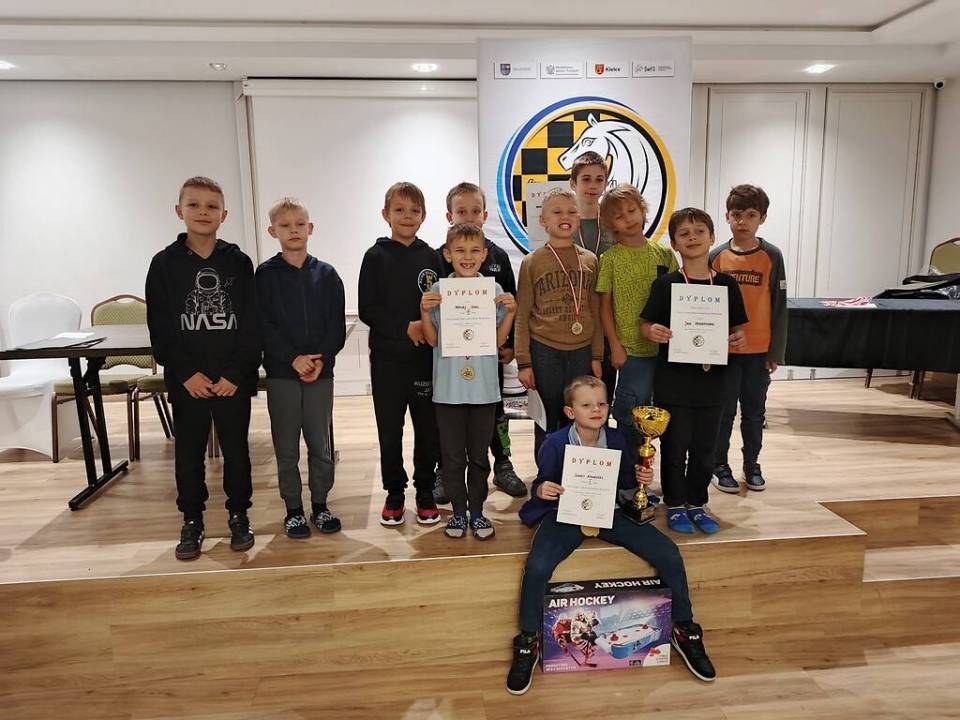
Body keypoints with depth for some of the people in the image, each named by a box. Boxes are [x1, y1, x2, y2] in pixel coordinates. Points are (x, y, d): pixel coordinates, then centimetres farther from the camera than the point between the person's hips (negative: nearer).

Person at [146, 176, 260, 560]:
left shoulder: (239, 262, 1)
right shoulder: (165, 264, 1)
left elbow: (252, 325, -3)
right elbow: (160, 328, -1)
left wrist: (236, 373, -10)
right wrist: (186, 373, -10)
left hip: (234, 379, 0)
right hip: (186, 381, 1)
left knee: (236, 450, 9)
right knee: (188, 453, 9)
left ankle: (238, 515, 25)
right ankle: (192, 521, 24)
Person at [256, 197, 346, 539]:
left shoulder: (327, 274, 4)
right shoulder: (265, 275, 0)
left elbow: (337, 326, 1)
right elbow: (264, 326, -6)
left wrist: (321, 359, -13)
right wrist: (294, 358, -16)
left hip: (321, 372, 1)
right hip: (281, 373, -1)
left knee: (321, 445, 8)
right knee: (287, 448, 7)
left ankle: (320, 505, 23)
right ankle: (293, 509, 20)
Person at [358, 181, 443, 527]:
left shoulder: (431, 257, 7)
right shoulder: (376, 257, 1)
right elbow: (367, 309, -5)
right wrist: (406, 327, -15)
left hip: (426, 356, 2)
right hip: (388, 358, -1)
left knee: (428, 428, 6)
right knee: (389, 430, 6)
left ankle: (425, 491, 22)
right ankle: (394, 492, 22)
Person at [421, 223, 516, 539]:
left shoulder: (494, 290, 1)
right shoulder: (438, 291, -1)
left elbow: (499, 339, 4)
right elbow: (432, 340, 2)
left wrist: (510, 312, -9)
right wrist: (425, 312, -13)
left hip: (483, 386, 1)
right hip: (448, 386, 0)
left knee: (479, 454, 11)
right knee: (452, 454, 9)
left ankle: (476, 510, 26)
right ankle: (458, 510, 25)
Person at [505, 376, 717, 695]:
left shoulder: (615, 439, -5)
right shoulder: (555, 444, -14)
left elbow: (623, 481, 9)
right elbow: (540, 486, -4)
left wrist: (640, 478, -12)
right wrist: (541, 490, -26)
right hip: (565, 515, -3)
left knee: (669, 555, -10)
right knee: (537, 567, -29)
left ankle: (685, 631, 14)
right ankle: (528, 644, -4)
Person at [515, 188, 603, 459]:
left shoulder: (590, 260, 6)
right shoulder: (532, 262, 0)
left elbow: (595, 312, 8)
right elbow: (522, 316, -1)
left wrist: (596, 356, 4)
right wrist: (524, 363, -5)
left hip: (582, 352, 2)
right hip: (544, 352, -2)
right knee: (546, 421, 7)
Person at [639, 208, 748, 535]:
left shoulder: (727, 285, 3)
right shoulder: (665, 284, -5)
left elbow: (736, 327, 10)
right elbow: (645, 324, -2)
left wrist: (738, 338, -12)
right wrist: (653, 332, -23)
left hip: (711, 381, 3)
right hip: (673, 382, -3)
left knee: (704, 449, 13)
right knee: (674, 447, 6)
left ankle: (696, 503, 30)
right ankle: (675, 505, 23)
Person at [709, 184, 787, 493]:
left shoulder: (771, 256, -3)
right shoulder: (717, 256, -2)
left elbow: (779, 306, -1)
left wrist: (776, 351, -3)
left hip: (759, 350, 0)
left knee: (755, 410, 13)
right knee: (723, 410, 8)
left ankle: (752, 463, 29)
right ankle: (719, 465, 22)